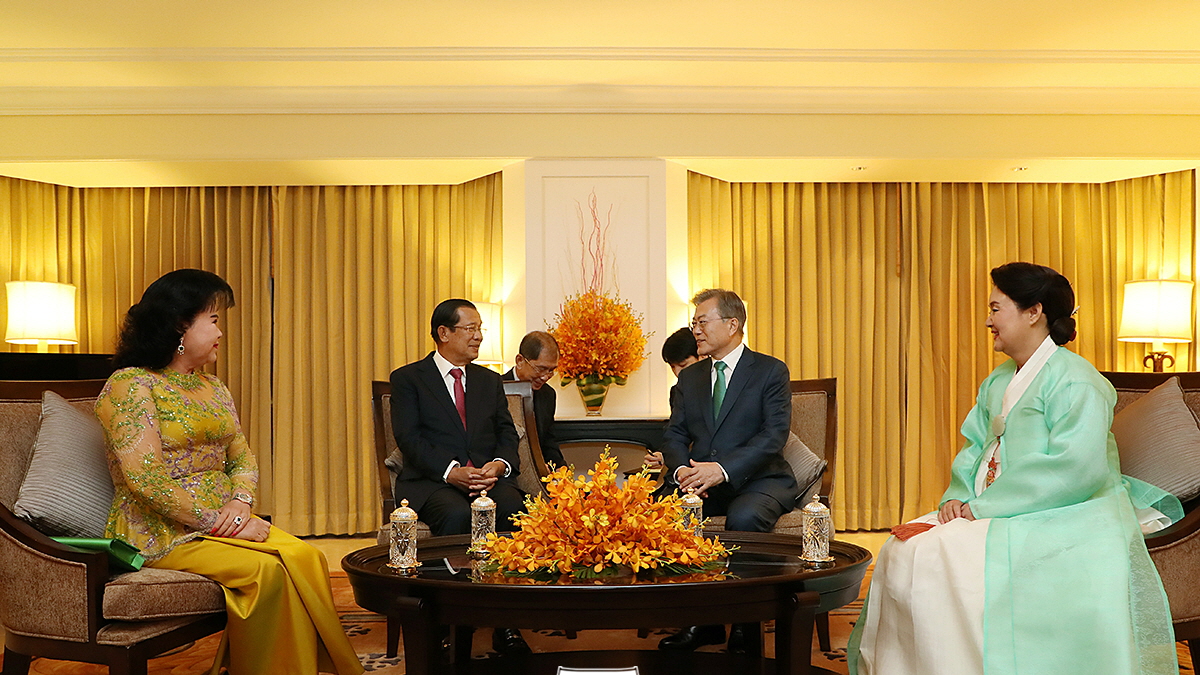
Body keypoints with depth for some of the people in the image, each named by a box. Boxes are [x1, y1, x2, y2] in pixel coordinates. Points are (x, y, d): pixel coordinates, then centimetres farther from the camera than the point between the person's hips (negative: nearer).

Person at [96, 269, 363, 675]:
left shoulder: (212, 387, 17)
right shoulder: (131, 385, -8)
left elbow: (242, 458, 14)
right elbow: (146, 478, -17)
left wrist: (241, 503, -8)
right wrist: (216, 520, -18)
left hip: (223, 520, 7)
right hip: (162, 532, -6)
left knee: (305, 557, -22)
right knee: (266, 569, -30)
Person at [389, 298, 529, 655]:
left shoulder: (490, 381, 23)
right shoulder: (408, 379, 9)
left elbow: (507, 435, 14)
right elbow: (410, 438, -4)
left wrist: (498, 465, -10)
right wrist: (451, 472, -19)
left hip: (489, 477, 3)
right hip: (433, 482, -3)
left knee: (516, 510, -31)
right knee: (457, 516, -37)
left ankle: (506, 622, -24)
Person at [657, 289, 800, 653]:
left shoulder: (771, 371, 0)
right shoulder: (690, 377, 16)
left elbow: (774, 435, -13)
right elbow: (675, 435, 10)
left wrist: (723, 469, -26)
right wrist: (681, 469, -14)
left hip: (759, 480, -5)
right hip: (701, 480, 5)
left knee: (742, 518, -37)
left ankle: (745, 623, -17)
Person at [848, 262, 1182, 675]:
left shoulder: (1074, 382, -11)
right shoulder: (998, 381, 18)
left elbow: (1073, 470, -20)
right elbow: (974, 448, 19)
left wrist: (983, 507, -19)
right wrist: (957, 497, -4)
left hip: (1059, 517, -8)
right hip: (993, 512, 8)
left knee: (949, 560, -28)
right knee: (902, 552, -13)